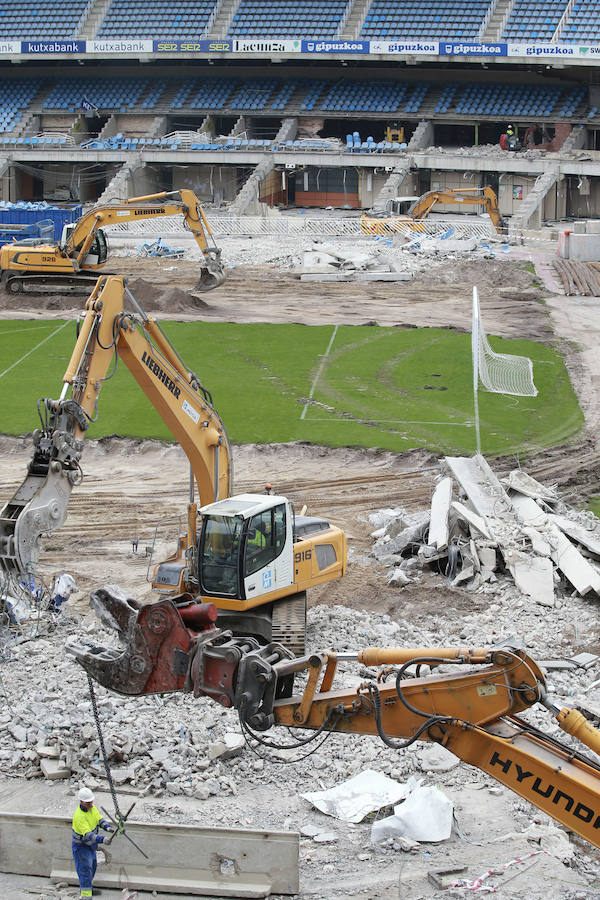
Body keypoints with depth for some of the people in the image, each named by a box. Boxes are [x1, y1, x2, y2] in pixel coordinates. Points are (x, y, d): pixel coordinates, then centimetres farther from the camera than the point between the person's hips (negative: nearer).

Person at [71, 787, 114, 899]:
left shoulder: (92, 808, -7)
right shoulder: (79, 816, -34)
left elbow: (100, 819, 1)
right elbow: (87, 836, -39)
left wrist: (107, 827, -21)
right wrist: (102, 839, -50)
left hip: (91, 844, 9)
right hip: (81, 845, -9)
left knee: (93, 865, 24)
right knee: (85, 869, -5)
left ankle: (86, 887, 44)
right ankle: (85, 895, 3)